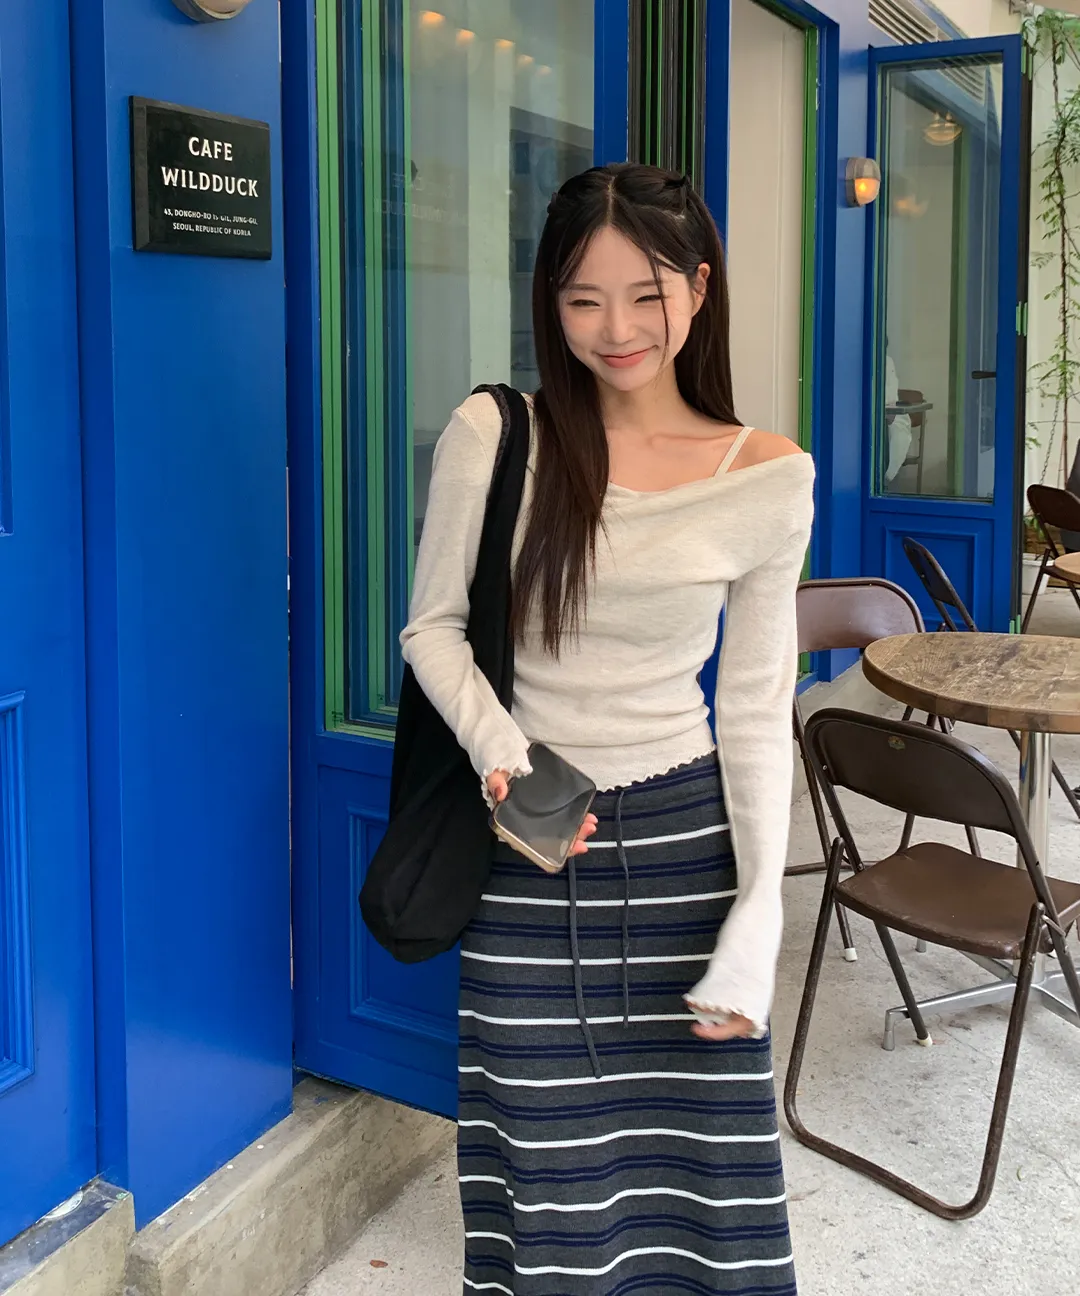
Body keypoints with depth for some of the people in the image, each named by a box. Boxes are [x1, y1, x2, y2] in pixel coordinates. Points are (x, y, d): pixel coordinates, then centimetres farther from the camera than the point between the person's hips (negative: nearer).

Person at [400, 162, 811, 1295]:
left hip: (686, 836, 1)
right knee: (548, 1145, 10)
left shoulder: (769, 478, -4)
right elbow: (432, 626, 1)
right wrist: (501, 753, -18)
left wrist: (758, 920, -6)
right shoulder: (490, 437, -6)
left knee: (702, 1140, 7)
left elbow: (758, 706, -1)